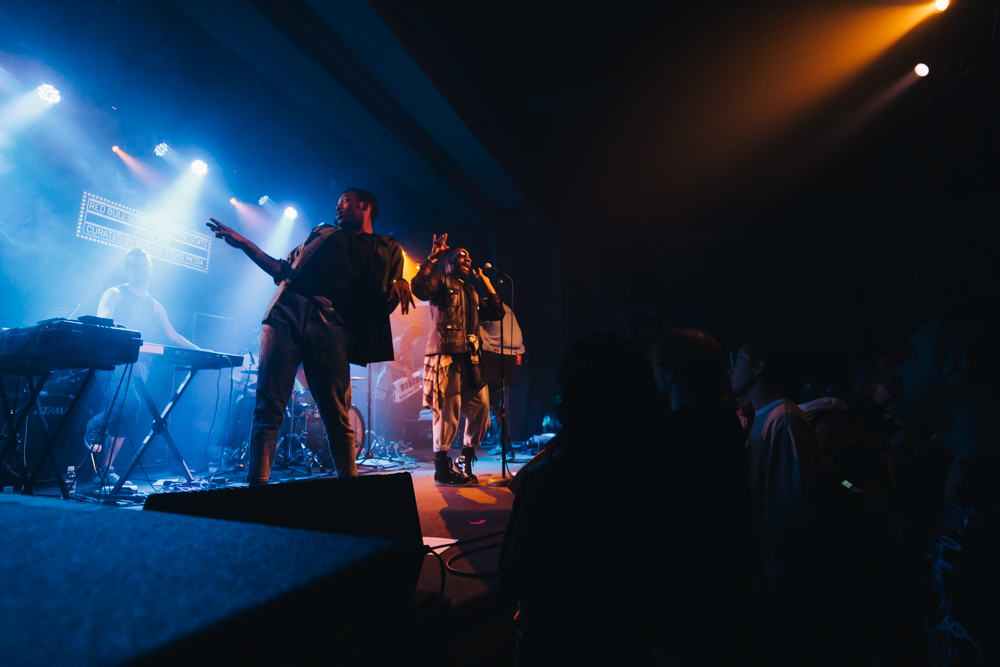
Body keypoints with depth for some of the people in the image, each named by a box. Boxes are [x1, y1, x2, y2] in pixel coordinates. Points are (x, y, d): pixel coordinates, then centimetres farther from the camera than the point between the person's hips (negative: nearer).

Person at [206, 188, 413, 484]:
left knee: (337, 416, -7)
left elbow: (386, 304, 13)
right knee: (269, 408, -6)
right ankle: (256, 482, -2)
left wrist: (400, 285, -8)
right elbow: (283, 269, 28)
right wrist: (243, 243, 21)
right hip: (286, 312, 3)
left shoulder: (389, 249, 22)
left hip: (332, 326, -2)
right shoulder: (322, 233, 31)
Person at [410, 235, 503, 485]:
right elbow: (419, 288, -17)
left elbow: (497, 312, 25)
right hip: (446, 354, -8)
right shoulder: (441, 281, 4)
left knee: (481, 407, 6)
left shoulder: (472, 292, 27)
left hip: (469, 358, 8)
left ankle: (466, 462, 22)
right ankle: (442, 469, 2)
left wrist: (487, 284, 23)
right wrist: (432, 257, -14)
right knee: (449, 410, -9)